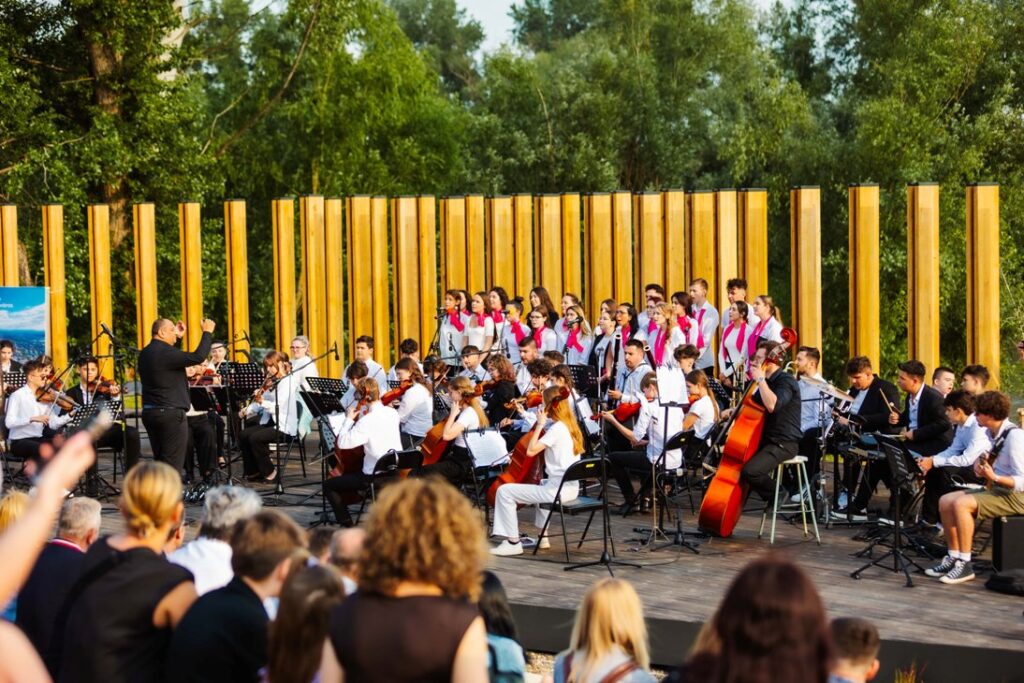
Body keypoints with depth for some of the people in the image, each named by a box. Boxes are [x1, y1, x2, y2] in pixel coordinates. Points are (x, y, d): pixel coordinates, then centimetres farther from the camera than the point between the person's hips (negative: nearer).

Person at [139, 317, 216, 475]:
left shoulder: (146, 353, 10)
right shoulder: (165, 353, -18)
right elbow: (198, 357, -21)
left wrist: (177, 337, 28)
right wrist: (207, 333, -10)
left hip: (149, 412, 9)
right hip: (170, 413, -9)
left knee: (159, 461, 14)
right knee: (173, 464, -6)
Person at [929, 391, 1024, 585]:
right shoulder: (992, 434, 6)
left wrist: (994, 477, -35)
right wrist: (980, 464, 5)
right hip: (996, 490, 9)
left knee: (961, 503, -26)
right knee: (945, 501, 0)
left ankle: (965, 564, -21)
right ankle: (953, 557, 5)